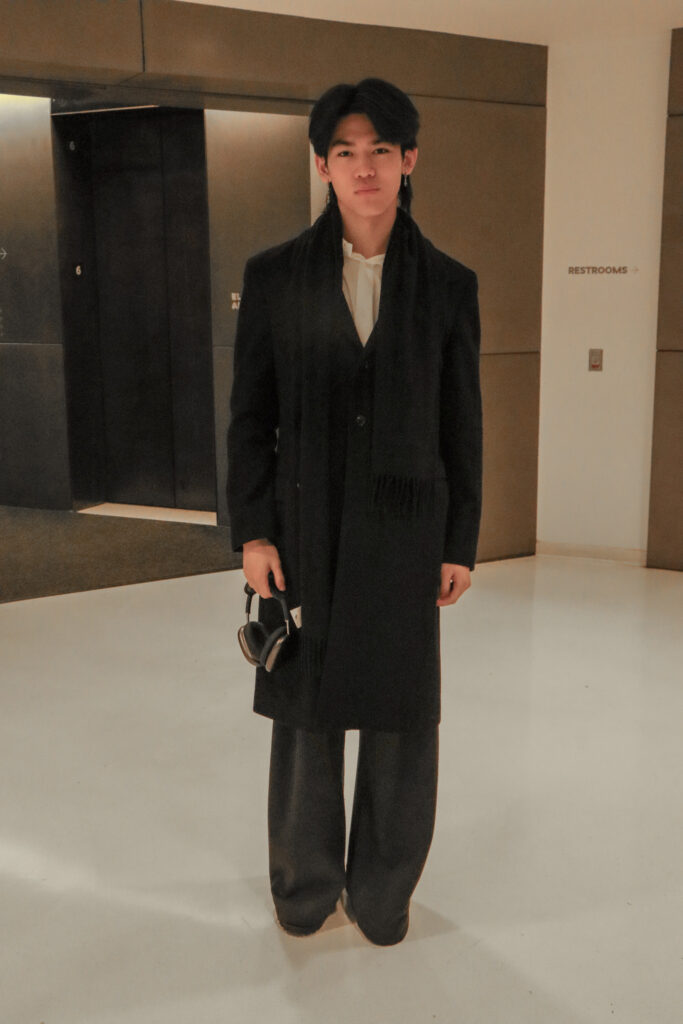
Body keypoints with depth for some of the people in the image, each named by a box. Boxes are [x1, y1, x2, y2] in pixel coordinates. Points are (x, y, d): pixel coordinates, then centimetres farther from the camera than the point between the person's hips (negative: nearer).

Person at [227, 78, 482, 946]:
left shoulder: (448, 285, 1)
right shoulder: (274, 277, 0)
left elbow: (462, 427, 4)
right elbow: (249, 415, 1)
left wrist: (461, 544, 2)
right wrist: (250, 532, -4)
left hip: (403, 533, 0)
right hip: (304, 530, 0)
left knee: (401, 717, 9)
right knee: (305, 712, 11)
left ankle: (383, 890, 30)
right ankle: (305, 882, 33)